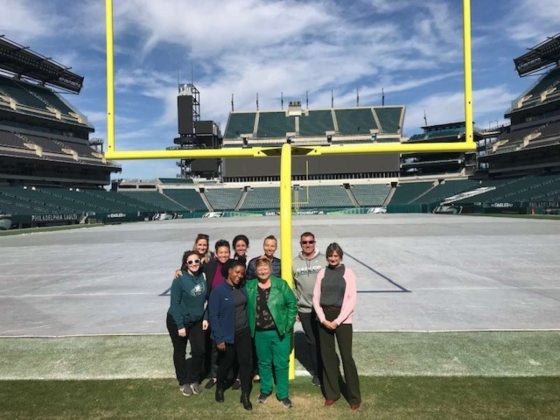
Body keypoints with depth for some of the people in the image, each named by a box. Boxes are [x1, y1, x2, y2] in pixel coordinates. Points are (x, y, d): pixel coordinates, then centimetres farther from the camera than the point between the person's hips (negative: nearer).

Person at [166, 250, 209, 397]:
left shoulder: (202, 277, -7)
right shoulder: (180, 279, -21)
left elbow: (206, 299, 3)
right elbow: (174, 304, -19)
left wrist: (205, 318, -1)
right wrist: (180, 325, -19)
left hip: (197, 321, 4)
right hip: (177, 321, -4)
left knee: (199, 351, 3)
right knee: (180, 352, 12)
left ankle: (193, 380, 26)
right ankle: (183, 382, 31)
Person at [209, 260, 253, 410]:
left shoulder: (243, 288, -1)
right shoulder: (218, 291, -16)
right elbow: (213, 316, -15)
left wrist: (251, 328, 3)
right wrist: (219, 338, -15)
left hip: (244, 332, 4)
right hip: (227, 335, -4)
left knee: (246, 362, 2)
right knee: (226, 363, 15)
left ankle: (245, 395, 19)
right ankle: (219, 388, 42)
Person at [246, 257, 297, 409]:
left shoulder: (281, 284, -8)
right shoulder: (250, 286, 0)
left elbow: (292, 304, -5)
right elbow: (246, 307, 7)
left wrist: (288, 324, -8)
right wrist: (250, 326, 1)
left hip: (280, 332, -2)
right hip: (260, 333, 2)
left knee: (281, 364, 6)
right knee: (264, 363, 17)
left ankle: (283, 394, 22)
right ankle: (265, 390, 36)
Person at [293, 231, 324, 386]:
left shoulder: (324, 260, -5)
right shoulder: (294, 262, 1)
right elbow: (292, 287, 5)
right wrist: (293, 308, 4)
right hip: (304, 309, 2)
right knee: (312, 341, 12)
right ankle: (316, 372, 27)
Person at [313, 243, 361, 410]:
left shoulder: (348, 273, -3)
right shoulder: (322, 273, 5)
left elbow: (351, 299, -7)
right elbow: (316, 298, 4)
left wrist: (338, 321, -12)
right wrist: (323, 319, -7)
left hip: (342, 319, -3)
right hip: (324, 318, 3)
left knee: (346, 357, -2)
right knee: (327, 356, 9)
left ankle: (354, 396, 14)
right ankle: (331, 393, 25)